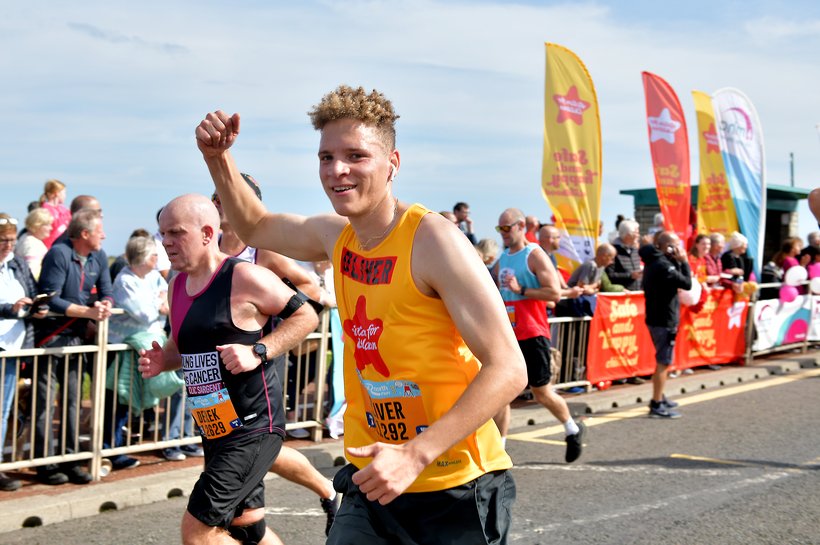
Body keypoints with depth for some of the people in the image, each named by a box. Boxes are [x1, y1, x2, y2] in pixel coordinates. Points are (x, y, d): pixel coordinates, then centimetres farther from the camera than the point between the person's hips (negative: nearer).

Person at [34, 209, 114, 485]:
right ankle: (45, 465, 4)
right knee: (45, 402, -2)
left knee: (72, 400, 10)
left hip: (77, 336, 7)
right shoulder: (59, 254, -15)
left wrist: (103, 309, -12)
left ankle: (71, 460, 16)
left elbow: (106, 294, 10)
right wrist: (88, 312, -24)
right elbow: (51, 300, -20)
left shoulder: (98, 257, 6)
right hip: (51, 335, -7)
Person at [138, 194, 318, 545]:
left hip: (254, 427, -8)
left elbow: (305, 316, -9)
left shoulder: (244, 278, -14)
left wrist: (258, 352, -20)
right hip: (214, 431, 9)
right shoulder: (177, 285, 9)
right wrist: (162, 361, 2)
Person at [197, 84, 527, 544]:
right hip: (373, 481, 6)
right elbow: (257, 228, 25)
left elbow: (508, 369, -21)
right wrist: (218, 158, 8)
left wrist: (416, 454, -29)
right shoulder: (337, 236, 3)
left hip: (457, 492, -6)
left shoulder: (433, 240, -18)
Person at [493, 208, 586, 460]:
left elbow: (554, 292, -17)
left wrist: (521, 290, -23)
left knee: (541, 391, 4)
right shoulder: (503, 257, 12)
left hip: (532, 335, -6)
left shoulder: (534, 255, -10)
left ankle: (574, 430, 28)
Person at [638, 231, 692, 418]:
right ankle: (657, 405, -4)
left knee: (662, 361, 21)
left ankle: (659, 398, 31)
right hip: (665, 320, -10)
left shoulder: (654, 262, 10)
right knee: (663, 362, -6)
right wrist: (684, 261, -10)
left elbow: (675, 280, 11)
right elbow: (687, 284, -19)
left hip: (656, 317, 10)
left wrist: (678, 262, 2)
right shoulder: (663, 265, -21)